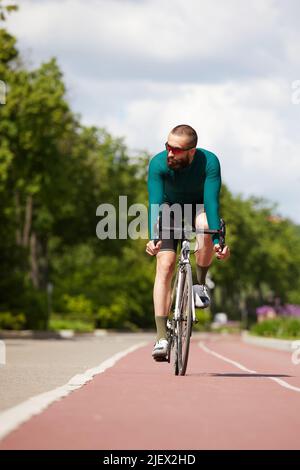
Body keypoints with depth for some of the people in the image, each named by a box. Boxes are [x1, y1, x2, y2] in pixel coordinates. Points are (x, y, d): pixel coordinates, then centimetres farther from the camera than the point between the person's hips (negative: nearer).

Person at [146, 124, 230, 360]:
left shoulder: (209, 162, -30)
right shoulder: (158, 163, -28)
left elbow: (211, 201, -36)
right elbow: (155, 203, -35)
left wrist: (217, 239, -47)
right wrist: (152, 238, -49)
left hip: (199, 206, -1)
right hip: (171, 208, 1)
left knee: (205, 226, -37)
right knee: (165, 265, -16)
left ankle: (201, 284, -13)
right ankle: (161, 336, -17)